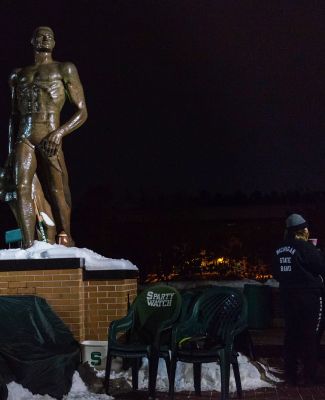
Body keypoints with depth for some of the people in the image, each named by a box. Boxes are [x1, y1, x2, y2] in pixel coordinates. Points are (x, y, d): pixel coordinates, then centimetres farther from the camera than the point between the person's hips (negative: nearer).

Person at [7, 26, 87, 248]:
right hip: (23, 139, 3)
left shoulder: (64, 69, 10)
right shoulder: (18, 75, 22)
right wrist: (11, 149, 14)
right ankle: (28, 245, -17)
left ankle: (66, 242, 6)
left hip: (50, 140, -3)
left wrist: (60, 133, -11)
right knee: (22, 188, -13)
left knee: (57, 193, -5)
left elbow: (82, 111, 4)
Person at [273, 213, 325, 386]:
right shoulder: (306, 247, -15)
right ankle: (309, 377, 6)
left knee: (291, 335, 12)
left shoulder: (279, 250, 6)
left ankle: (290, 375, 16)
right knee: (310, 337, 2)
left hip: (287, 296, 6)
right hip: (309, 296, -6)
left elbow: (276, 274, 14)